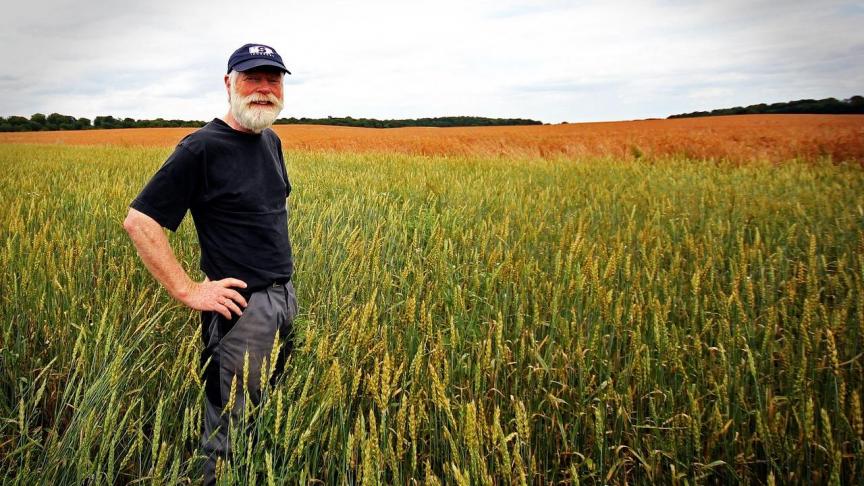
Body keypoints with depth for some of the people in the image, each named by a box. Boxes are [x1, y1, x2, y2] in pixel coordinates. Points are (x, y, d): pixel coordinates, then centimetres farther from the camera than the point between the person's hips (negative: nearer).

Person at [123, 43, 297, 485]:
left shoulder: (271, 141, 9)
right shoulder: (202, 148, -15)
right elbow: (138, 221, -17)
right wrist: (188, 291, -19)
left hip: (285, 298, 8)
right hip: (241, 306, -8)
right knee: (232, 430, 3)